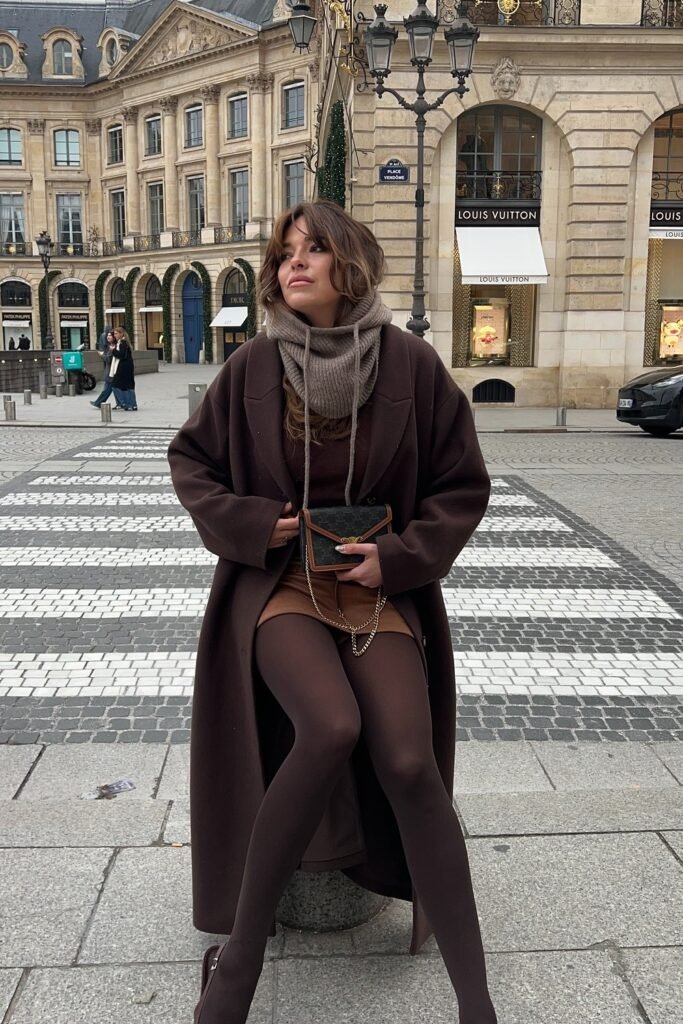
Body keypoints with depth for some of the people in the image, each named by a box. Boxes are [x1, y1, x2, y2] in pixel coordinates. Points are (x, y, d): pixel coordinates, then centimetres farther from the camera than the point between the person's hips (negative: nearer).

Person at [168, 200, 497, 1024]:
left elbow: (463, 486, 1)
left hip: (382, 587, 1)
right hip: (279, 583, 0)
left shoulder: (410, 364, -6)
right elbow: (191, 460, 9)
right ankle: (240, 952, -5)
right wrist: (246, 524, -8)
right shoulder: (254, 367, -3)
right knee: (329, 730, -27)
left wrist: (400, 557, -12)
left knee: (409, 764, -16)